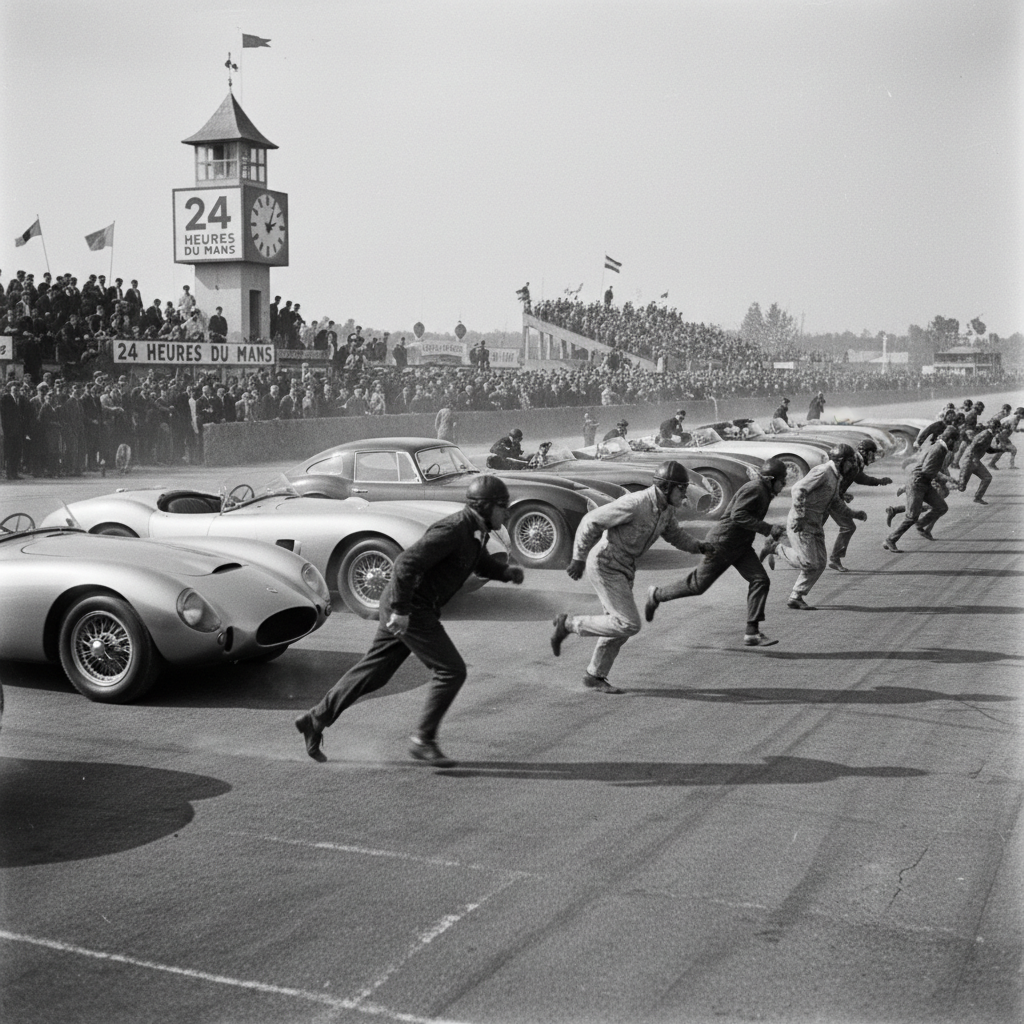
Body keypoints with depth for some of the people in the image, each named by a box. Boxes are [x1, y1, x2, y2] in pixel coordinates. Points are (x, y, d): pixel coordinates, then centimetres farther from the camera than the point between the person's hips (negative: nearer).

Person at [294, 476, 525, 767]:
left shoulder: (475, 531, 9)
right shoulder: (453, 530, -22)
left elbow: (483, 563, 28)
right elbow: (407, 562, -27)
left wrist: (507, 572, 7)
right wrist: (400, 610, -26)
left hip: (411, 609, 10)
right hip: (410, 610, -10)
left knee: (373, 671, 14)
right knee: (451, 671, -8)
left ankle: (316, 719, 22)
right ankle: (423, 740, 1)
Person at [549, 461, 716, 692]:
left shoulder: (667, 508, 1)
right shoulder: (635, 504, -26)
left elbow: (674, 534, 20)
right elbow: (591, 522, -22)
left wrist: (699, 546, 1)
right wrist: (578, 559, -18)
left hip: (623, 569, 9)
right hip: (604, 567, -9)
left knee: (620, 627, 12)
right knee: (629, 625, -12)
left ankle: (595, 677, 26)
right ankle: (569, 623, 0)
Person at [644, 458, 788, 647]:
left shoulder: (764, 492, 10)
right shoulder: (754, 489, -21)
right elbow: (738, 514, -31)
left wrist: (772, 530, 9)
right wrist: (767, 529, -31)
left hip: (740, 545, 9)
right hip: (722, 541, -9)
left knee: (760, 580, -5)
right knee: (698, 585, 1)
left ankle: (752, 633, -4)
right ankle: (657, 595, 22)